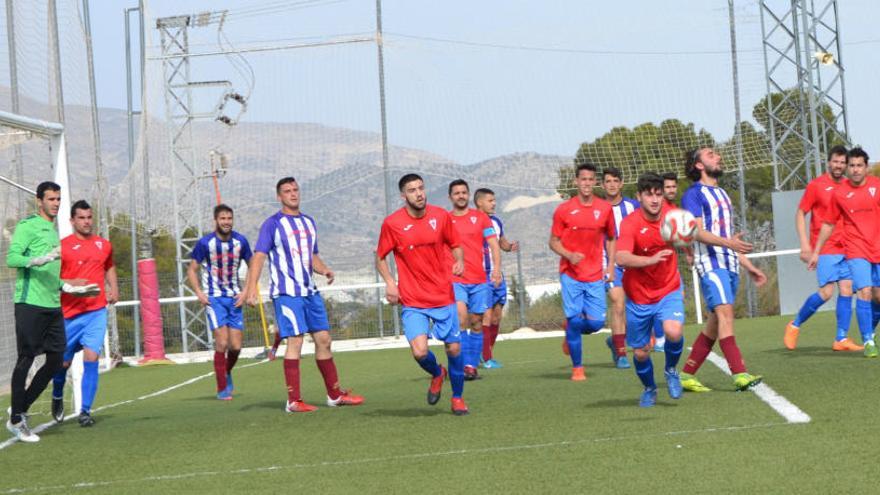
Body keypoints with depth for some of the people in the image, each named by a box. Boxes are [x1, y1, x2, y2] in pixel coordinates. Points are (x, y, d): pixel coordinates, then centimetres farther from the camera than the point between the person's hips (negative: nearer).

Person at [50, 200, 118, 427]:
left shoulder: (104, 245, 10)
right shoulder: (62, 246, -2)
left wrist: (114, 289, 14)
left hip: (96, 310, 2)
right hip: (70, 312, -2)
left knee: (91, 357, -12)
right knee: (63, 361, 9)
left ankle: (85, 411, -7)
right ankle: (57, 397, 38)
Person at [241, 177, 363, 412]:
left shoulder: (309, 222, 15)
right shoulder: (272, 224, -6)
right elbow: (259, 256, -13)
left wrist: (324, 269, 3)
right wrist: (251, 287, -26)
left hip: (310, 291, 7)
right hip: (286, 293, -7)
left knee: (323, 339, 9)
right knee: (295, 341, -12)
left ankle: (335, 395, 19)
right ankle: (294, 401, -7)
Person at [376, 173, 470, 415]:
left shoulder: (441, 216, -1)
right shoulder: (392, 223, -7)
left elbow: (455, 245, 13)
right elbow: (380, 257, 5)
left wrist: (459, 262, -8)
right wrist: (389, 282, -10)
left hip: (444, 297, 2)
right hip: (413, 302, -2)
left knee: (454, 349, 5)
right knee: (420, 352, -17)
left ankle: (458, 397, 29)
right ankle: (437, 374, 19)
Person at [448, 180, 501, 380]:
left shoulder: (481, 217, 8)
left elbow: (494, 245, 4)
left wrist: (497, 269, -10)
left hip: (479, 280, 2)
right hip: (454, 279, -2)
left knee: (476, 323, 5)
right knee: (461, 318, -21)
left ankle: (472, 366, 15)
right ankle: (465, 365, -18)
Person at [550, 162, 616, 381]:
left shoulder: (605, 208, 4)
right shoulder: (563, 210, -2)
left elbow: (610, 239, 16)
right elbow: (554, 242, 3)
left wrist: (611, 265, 5)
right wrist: (569, 255, -15)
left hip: (595, 276, 2)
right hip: (571, 274, -2)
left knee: (596, 323, -5)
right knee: (575, 319, -7)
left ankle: (571, 329, 30)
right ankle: (577, 368, 9)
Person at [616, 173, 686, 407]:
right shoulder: (630, 223, -20)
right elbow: (621, 258, -37)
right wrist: (651, 260, -50)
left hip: (669, 291, 1)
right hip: (638, 297, -1)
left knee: (673, 332, -27)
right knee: (641, 353, 8)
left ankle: (671, 370, 4)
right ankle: (649, 389, 39)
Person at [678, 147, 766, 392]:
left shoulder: (722, 194, 24)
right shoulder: (694, 193, -2)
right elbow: (697, 231, -14)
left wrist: (749, 267, 26)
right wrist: (727, 242, -28)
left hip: (730, 264, 8)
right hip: (710, 262, -8)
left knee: (715, 322, 6)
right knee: (724, 312, -20)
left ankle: (687, 375, 12)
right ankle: (739, 374, -29)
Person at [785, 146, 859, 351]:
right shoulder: (816, 185, -4)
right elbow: (800, 213, -1)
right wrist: (805, 243, -9)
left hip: (846, 248, 5)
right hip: (825, 248, -5)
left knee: (846, 290, -1)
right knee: (826, 292, -12)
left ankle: (841, 340, 3)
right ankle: (794, 325, 7)